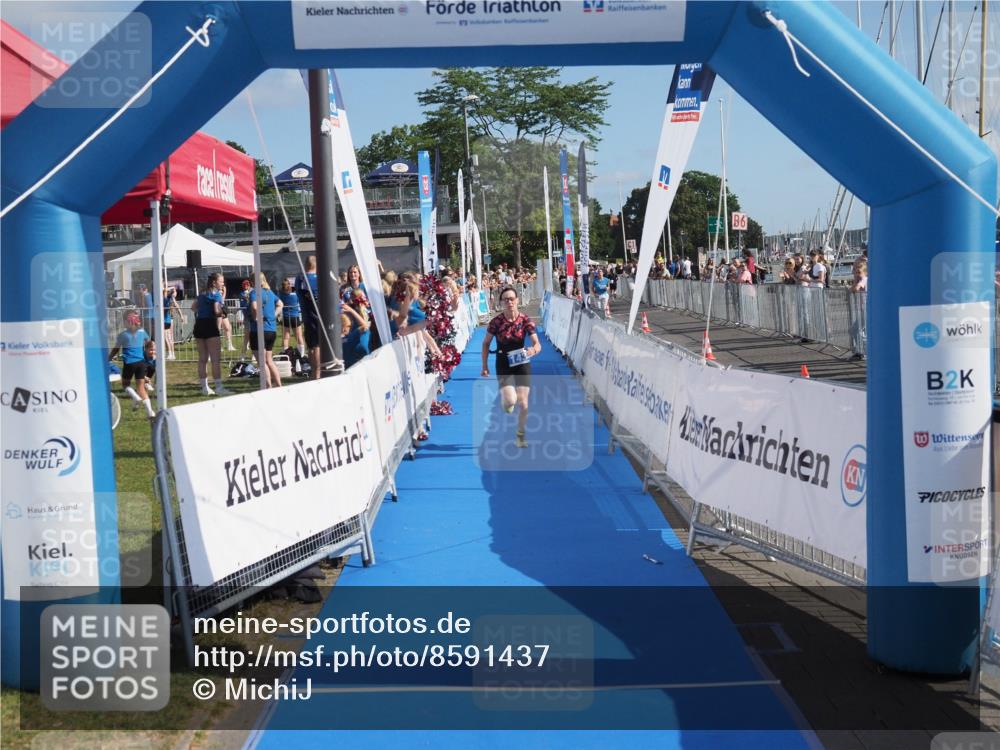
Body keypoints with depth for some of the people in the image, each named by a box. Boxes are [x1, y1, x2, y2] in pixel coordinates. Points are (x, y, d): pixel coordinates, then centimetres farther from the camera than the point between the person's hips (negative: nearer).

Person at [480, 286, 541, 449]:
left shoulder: (525, 320, -10)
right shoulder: (496, 322, -10)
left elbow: (537, 344, -15)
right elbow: (486, 343, 2)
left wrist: (533, 350, -38)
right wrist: (485, 366, 0)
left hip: (522, 363, 1)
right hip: (504, 364, -1)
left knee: (523, 403, 0)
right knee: (511, 400, -19)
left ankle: (520, 435, 23)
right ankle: (506, 401, 21)